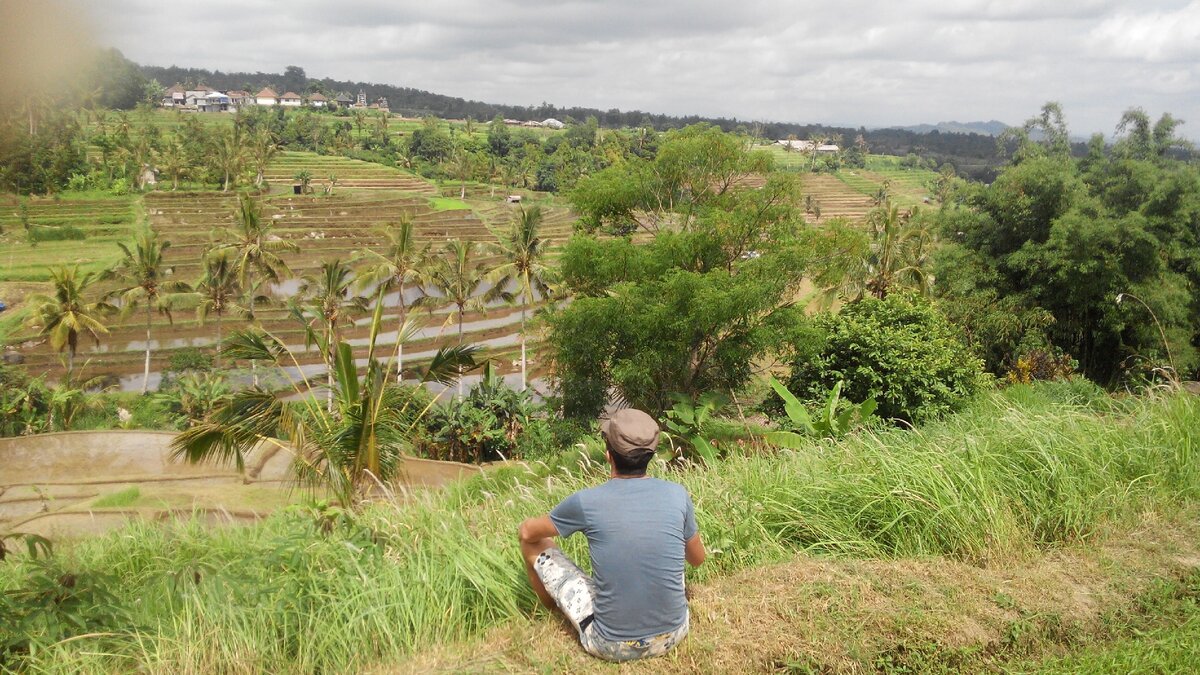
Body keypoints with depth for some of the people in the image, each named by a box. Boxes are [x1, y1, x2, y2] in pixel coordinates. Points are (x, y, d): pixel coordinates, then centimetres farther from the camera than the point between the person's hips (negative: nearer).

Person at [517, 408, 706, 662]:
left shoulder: (586, 502, -15)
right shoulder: (677, 495, -9)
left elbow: (527, 531, 4)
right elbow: (698, 558, 10)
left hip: (611, 645, -3)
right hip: (673, 634, 3)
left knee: (535, 544, 13)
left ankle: (553, 610, 44)